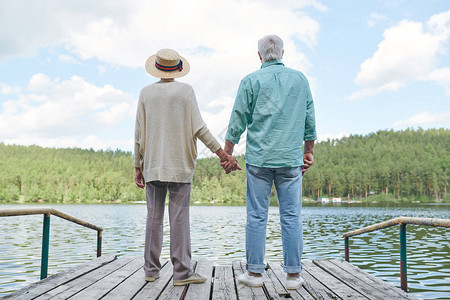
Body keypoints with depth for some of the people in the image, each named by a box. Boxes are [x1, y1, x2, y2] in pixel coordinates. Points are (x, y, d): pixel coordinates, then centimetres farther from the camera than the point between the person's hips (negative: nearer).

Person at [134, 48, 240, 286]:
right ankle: (182, 272, -1)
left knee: (154, 217, 7)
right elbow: (199, 128, -8)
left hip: (152, 165, 3)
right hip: (179, 164, -3)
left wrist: (138, 167, 10)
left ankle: (151, 269, 13)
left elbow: (139, 134, 4)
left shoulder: (146, 93, 6)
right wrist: (222, 153, -4)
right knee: (179, 217, -3)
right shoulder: (185, 91, -2)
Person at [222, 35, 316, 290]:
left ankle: (255, 272, 10)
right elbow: (310, 120, 12)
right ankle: (294, 275, 8)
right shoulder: (300, 79, 10)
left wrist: (227, 154, 8)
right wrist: (309, 152, 20)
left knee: (257, 216, 3)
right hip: (291, 158, 2)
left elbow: (237, 121, 1)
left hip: (258, 158, -1)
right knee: (292, 216, 4)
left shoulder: (251, 81, 2)